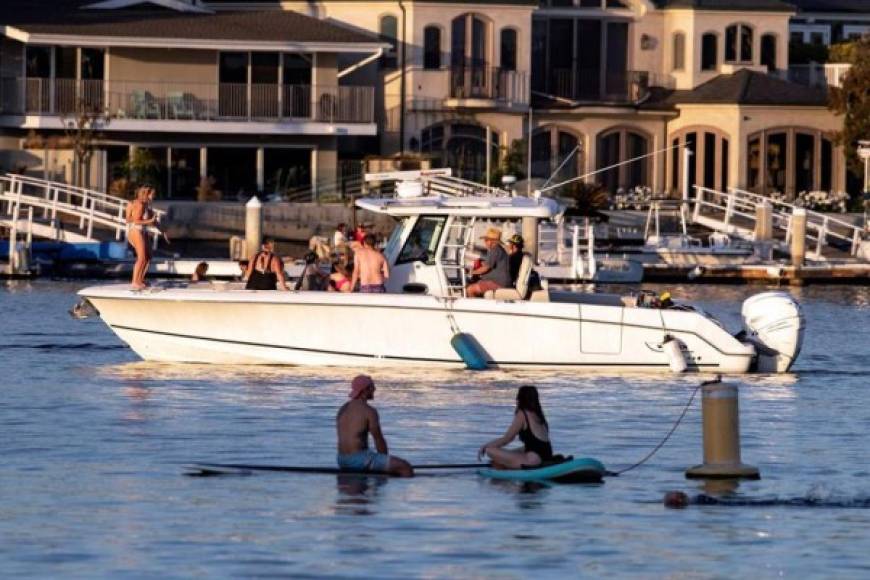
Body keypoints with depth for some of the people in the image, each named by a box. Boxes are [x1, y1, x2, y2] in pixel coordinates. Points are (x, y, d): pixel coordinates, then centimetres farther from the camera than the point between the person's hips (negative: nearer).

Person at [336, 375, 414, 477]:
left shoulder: (343, 409, 14)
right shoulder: (369, 411, -12)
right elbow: (379, 441, -9)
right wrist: (386, 460, 8)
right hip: (359, 459, -9)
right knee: (405, 467, -7)